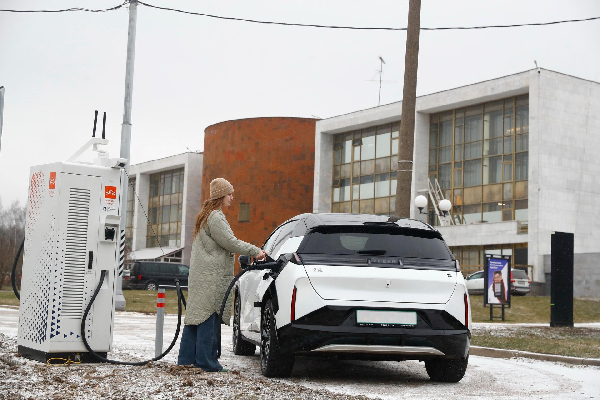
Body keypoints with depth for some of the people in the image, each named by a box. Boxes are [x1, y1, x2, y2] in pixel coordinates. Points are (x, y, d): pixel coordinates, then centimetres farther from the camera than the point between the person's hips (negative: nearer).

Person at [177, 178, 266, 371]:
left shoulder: (205, 215, 20)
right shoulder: (215, 217, -14)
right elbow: (230, 242, -16)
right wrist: (255, 251, -9)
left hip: (200, 274, 11)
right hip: (212, 276, -11)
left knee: (196, 315, 11)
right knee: (209, 318, -7)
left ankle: (186, 358, 15)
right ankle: (206, 362, -4)